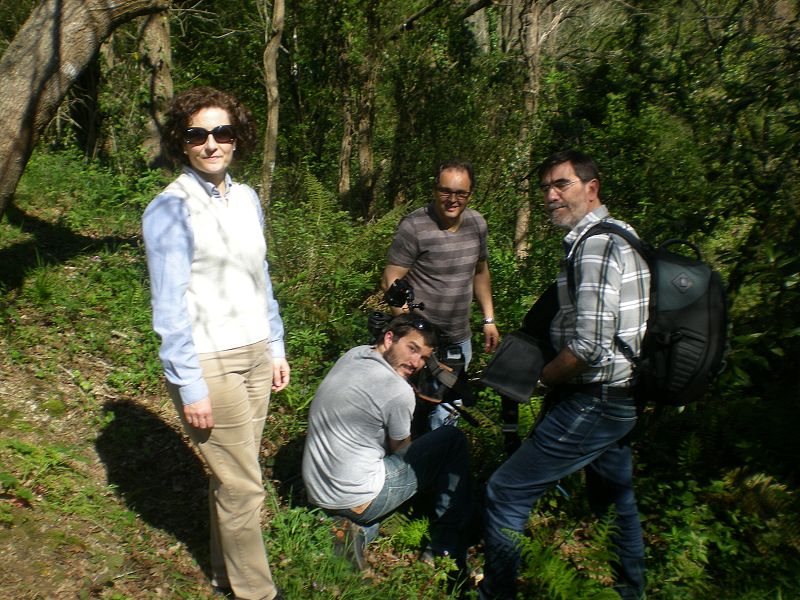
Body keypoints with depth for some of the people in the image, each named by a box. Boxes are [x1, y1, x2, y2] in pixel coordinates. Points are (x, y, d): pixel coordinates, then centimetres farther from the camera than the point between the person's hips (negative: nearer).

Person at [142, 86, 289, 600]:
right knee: (244, 485, 3)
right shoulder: (170, 209, -11)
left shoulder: (246, 198, 8)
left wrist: (276, 348, 13)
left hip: (255, 355, 6)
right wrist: (191, 386, -14)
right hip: (208, 363, -6)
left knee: (232, 476, 18)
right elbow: (170, 308, -12)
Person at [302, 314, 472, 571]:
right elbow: (401, 451, -1)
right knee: (453, 441, 2)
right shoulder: (398, 391, -21)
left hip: (316, 492, 8)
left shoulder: (353, 354, 2)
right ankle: (448, 548, 12)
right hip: (355, 500, -8)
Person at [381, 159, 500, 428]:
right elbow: (391, 281, -15)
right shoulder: (414, 227, -17)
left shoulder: (477, 224, 3)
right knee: (440, 415, -5)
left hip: (461, 339, 6)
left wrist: (489, 319, 14)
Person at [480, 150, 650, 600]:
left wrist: (544, 377, -9)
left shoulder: (596, 246, -20)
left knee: (506, 493, -3)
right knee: (616, 496, 28)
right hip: (623, 398, 10)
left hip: (592, 404, -10)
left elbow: (588, 346, -26)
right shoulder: (617, 234, 11)